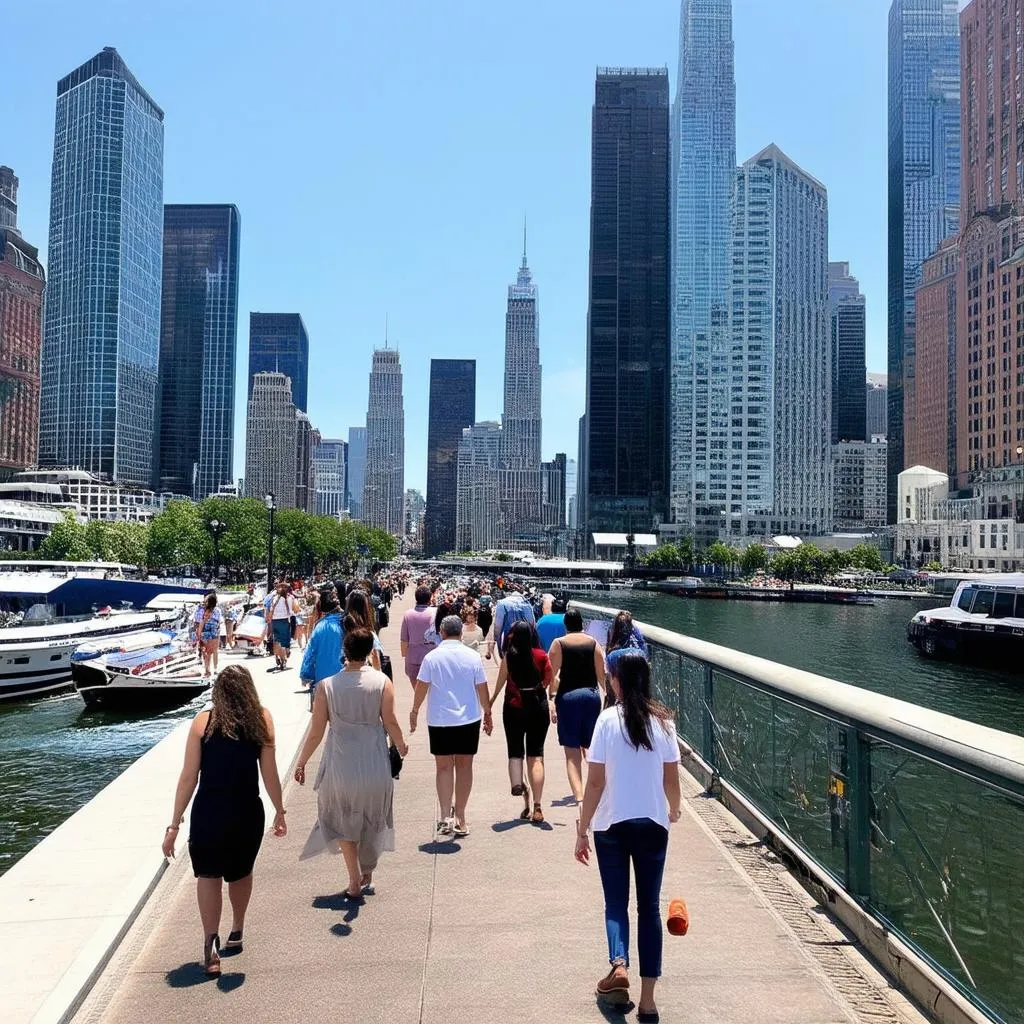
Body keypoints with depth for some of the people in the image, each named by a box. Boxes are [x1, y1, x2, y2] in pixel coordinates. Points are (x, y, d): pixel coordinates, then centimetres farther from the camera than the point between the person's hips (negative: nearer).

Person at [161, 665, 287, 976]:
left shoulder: (203, 721, -4)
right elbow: (270, 774, 0)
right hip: (247, 813, 2)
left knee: (208, 875, 11)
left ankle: (211, 941, -6)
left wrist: (174, 824, 2)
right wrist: (279, 812, 13)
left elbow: (188, 777, -5)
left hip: (208, 813, -2)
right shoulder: (262, 720, -3)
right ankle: (236, 933, 40)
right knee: (241, 873, 24)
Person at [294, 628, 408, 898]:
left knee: (342, 821, 20)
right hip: (375, 767, 1)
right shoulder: (381, 681, -10)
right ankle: (367, 873, 35)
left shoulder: (327, 686, -9)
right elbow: (391, 723, -7)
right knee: (372, 820, 23)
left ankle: (355, 880, 18)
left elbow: (316, 732, -6)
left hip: (340, 766, -1)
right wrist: (401, 746, 13)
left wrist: (301, 763, 8)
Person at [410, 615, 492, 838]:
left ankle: (445, 816, -5)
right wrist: (487, 713, 14)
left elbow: (421, 687, -2)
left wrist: (414, 711, 13)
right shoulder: (473, 657, -4)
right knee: (464, 766, 11)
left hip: (439, 720, -1)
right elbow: (482, 688, 1)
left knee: (443, 767, 8)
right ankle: (460, 819, 18)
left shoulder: (432, 657, -7)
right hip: (469, 719, 1)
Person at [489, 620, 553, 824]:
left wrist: (491, 701, 8)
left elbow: (501, 682, -4)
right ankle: (537, 807, -1)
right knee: (536, 756, 4)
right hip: (538, 707, 1)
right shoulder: (541, 655, -3)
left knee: (515, 752, 15)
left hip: (514, 708, -1)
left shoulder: (509, 656, -7)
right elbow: (549, 680, -2)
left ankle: (517, 783, -15)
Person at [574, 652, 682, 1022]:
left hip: (611, 825, -2)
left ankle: (619, 966, -7)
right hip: (652, 824, 2)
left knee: (616, 902, 15)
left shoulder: (608, 720, -11)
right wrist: (674, 810, 25)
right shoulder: (662, 721, -3)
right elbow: (671, 779, 4)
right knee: (649, 906, 12)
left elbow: (595, 782, -11)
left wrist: (582, 830, -2)